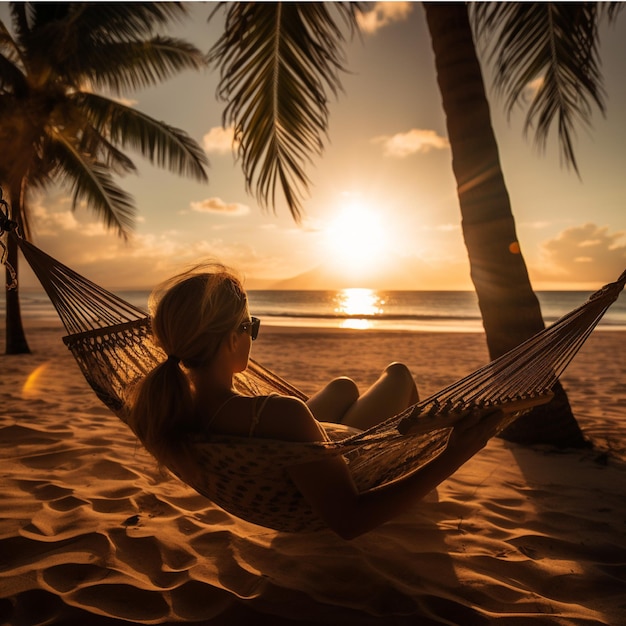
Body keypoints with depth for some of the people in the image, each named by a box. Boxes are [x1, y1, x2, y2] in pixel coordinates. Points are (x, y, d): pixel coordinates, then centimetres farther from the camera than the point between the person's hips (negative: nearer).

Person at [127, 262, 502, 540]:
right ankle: (424, 477, 43)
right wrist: (446, 462, -44)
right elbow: (349, 521, -41)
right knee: (398, 373, 13)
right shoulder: (279, 415, -47)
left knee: (344, 386, 30)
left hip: (281, 486, 6)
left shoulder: (165, 410, -25)